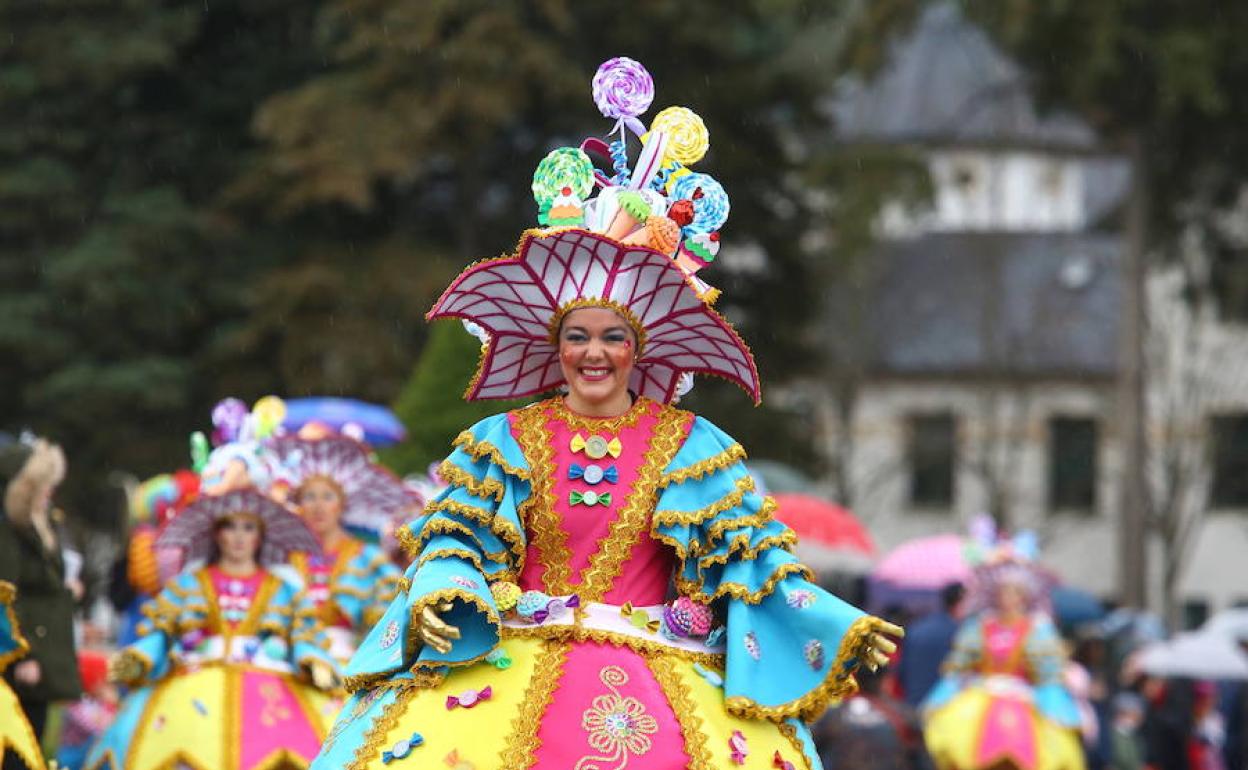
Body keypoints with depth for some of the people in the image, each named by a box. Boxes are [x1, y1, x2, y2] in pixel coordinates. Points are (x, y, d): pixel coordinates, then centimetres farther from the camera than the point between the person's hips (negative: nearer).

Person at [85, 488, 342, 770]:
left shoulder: (284, 591, 22)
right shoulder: (187, 585, 23)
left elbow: (305, 636, 11)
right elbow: (159, 633, 14)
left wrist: (315, 666, -10)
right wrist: (135, 662, -5)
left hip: (268, 690, 0)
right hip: (194, 682, 0)